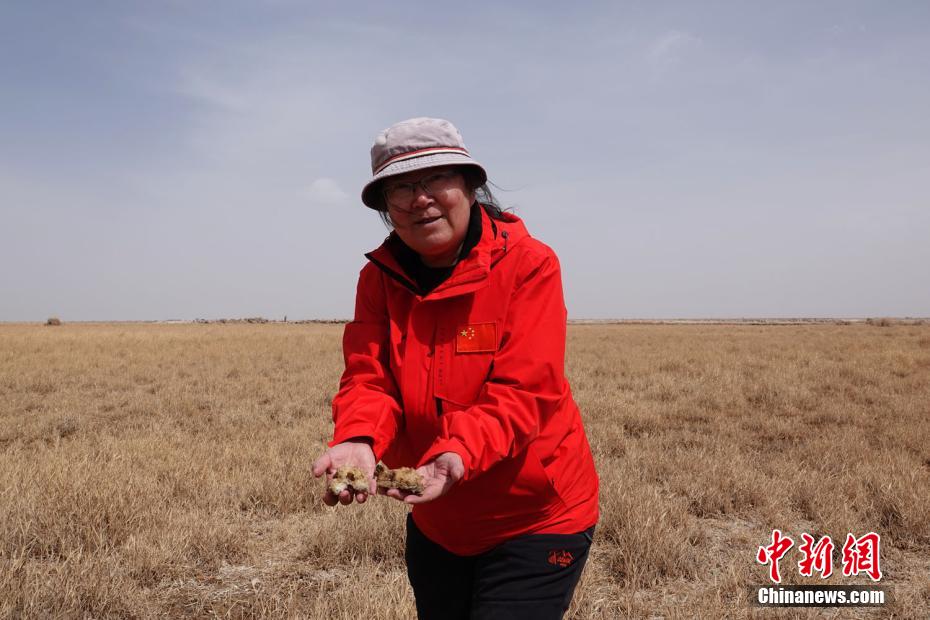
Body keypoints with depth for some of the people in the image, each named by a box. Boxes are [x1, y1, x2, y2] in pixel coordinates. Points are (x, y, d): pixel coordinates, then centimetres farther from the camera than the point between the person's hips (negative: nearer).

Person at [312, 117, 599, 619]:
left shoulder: (528, 264, -20)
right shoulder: (379, 278, -5)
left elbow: (522, 392, -27)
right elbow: (367, 379, -14)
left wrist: (459, 454, -44)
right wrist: (357, 440, -36)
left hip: (534, 520, -5)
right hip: (435, 522, 5)